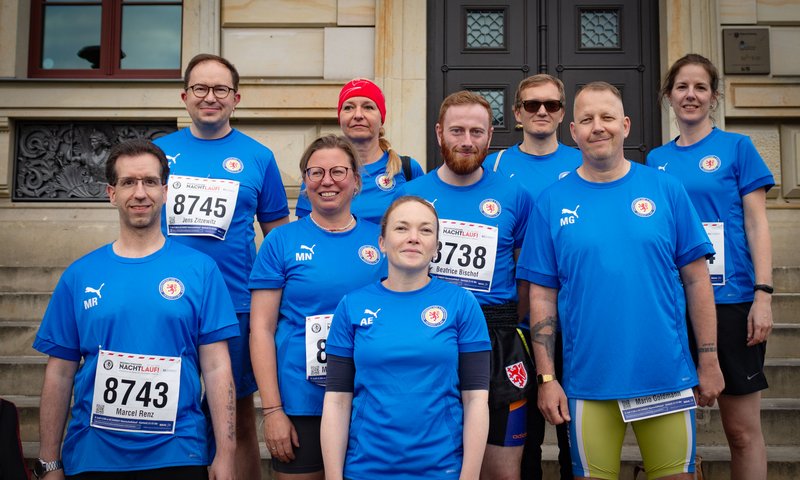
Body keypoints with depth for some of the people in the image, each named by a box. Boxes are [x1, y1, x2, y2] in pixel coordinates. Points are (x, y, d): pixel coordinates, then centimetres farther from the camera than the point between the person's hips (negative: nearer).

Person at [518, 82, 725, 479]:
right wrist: (546, 378, -3)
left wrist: (709, 361, 1)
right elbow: (542, 296, 0)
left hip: (667, 375, 1)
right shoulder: (552, 201, 1)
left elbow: (696, 278, 3)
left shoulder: (664, 189, 2)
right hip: (588, 383, 0)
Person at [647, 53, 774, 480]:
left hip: (730, 301, -3)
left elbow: (756, 224, -2)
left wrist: (763, 294, -11)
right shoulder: (656, 160, 11)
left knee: (742, 430, 3)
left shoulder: (737, 147, 2)